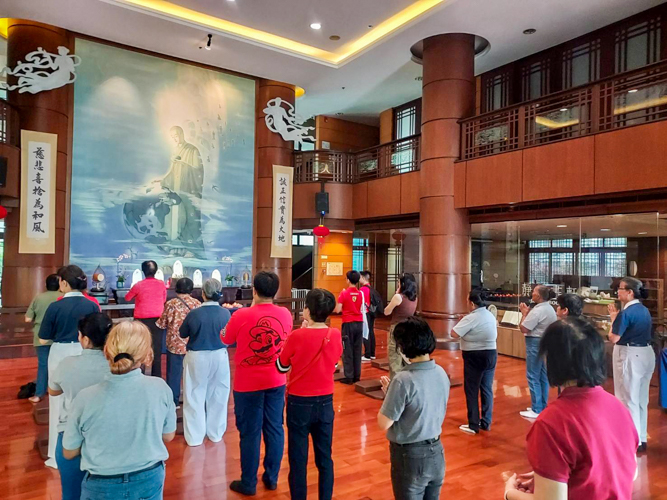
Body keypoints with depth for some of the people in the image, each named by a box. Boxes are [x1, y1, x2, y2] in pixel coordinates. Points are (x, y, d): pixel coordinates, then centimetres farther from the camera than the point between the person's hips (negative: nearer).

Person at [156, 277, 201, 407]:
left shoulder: (170, 304, -12)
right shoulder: (197, 303, -7)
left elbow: (162, 324, -4)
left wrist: (158, 322, 18)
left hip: (175, 344, -2)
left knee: (174, 373, 10)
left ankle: (174, 401, 17)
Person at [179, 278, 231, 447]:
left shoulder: (194, 313, -15)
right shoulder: (226, 313, -11)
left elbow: (182, 334, 1)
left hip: (197, 358, -2)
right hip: (219, 357, 2)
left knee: (195, 397, 11)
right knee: (217, 396, 15)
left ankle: (195, 437, 18)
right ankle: (215, 433, 27)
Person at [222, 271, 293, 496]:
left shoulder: (242, 315, -18)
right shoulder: (286, 314, -7)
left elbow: (226, 339, 0)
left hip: (248, 384, -3)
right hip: (276, 382, 4)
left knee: (250, 433, 9)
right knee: (274, 430, 15)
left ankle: (248, 483, 22)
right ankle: (271, 478, 29)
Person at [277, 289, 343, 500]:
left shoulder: (297, 336, -18)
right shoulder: (336, 335, -7)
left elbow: (281, 367, -3)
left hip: (299, 403, -3)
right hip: (325, 402, 4)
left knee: (298, 459, 11)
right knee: (325, 458, 16)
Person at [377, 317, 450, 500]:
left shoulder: (404, 380, -26)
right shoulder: (441, 373, -4)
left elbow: (384, 423, -19)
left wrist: (388, 393, -5)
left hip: (410, 456, -6)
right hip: (436, 452, 6)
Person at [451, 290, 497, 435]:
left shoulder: (471, 318, -19)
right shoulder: (491, 315, 7)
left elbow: (454, 334, -22)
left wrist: (460, 323, -5)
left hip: (474, 357, -8)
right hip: (491, 355, 8)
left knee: (472, 390, 3)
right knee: (487, 389, 14)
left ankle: (473, 425, 9)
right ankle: (486, 422, 23)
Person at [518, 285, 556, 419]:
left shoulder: (537, 311, -21)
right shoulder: (550, 309, 12)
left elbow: (523, 329, -19)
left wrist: (524, 313, -8)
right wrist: (528, 313, 11)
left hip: (536, 343, -10)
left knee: (533, 377, -3)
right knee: (543, 376, 15)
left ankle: (536, 410, 0)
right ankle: (542, 406, 24)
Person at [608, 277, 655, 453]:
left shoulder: (626, 313, -19)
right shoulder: (644, 310, 9)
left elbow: (613, 338, -18)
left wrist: (613, 318, -6)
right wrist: (616, 316, 11)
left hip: (630, 356, -9)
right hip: (646, 354, 9)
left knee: (628, 399, 1)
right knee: (641, 399, 16)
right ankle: (641, 439, 26)